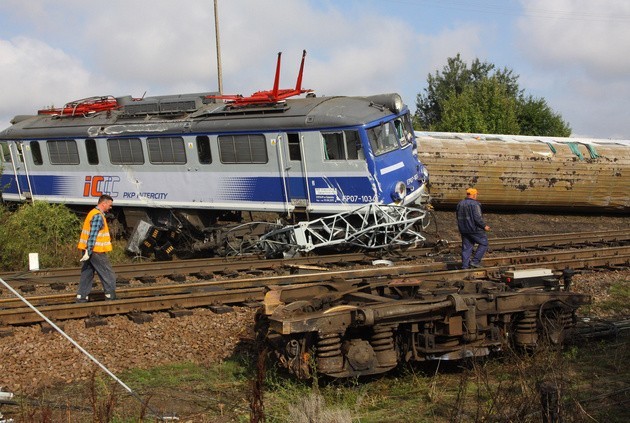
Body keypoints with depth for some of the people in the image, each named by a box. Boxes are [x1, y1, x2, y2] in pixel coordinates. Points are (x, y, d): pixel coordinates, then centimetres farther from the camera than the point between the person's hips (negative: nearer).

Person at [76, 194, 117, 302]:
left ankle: (81, 297, 10)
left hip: (89, 250, 10)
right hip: (96, 251, -10)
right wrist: (88, 252, -24)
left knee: (87, 273, 10)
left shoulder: (93, 213, 17)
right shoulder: (98, 216, -16)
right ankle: (110, 297, 3)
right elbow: (92, 235, -22)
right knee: (108, 274, -1)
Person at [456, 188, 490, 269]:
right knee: (484, 243, 9)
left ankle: (465, 266, 8)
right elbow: (478, 218, -21)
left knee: (466, 248, 10)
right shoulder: (474, 204, -15)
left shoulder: (460, 204, 8)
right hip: (474, 229, -7)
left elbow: (459, 217, 14)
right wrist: (484, 226, -8)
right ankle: (475, 261, 2)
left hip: (463, 229, 7)